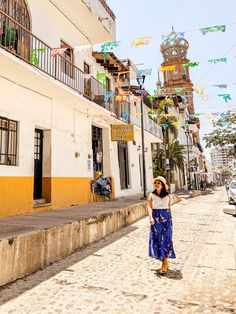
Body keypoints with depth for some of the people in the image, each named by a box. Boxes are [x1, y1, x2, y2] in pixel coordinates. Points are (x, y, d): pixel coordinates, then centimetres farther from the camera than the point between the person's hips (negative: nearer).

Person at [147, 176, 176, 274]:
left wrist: (170, 219, 14)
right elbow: (149, 207, -10)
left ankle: (165, 263, 7)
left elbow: (169, 208, 12)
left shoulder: (167, 195, 5)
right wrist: (151, 217, -24)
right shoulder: (151, 195, 0)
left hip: (166, 218, 0)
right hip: (156, 218, 0)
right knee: (157, 239, 3)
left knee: (166, 239, -3)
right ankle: (165, 261, 22)